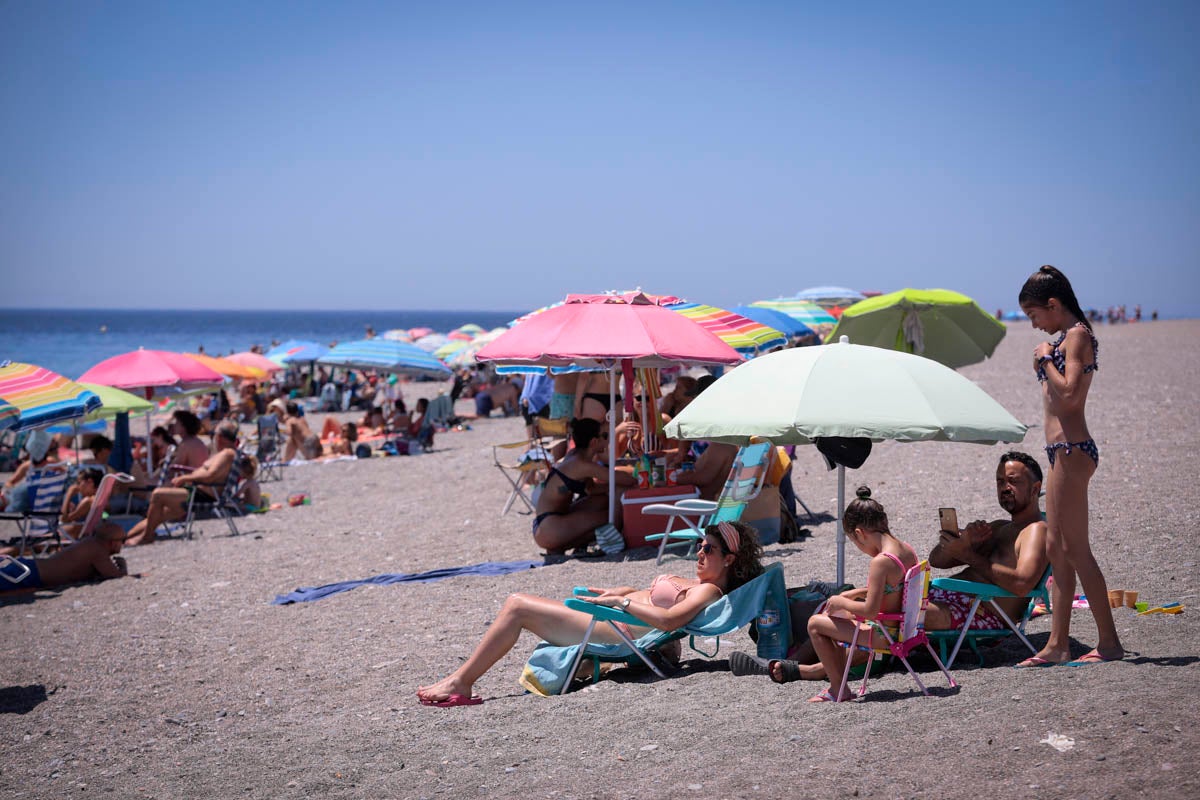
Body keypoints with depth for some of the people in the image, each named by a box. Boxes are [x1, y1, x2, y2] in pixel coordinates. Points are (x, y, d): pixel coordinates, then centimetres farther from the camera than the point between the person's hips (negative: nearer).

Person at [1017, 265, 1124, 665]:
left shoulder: (1077, 335, -11)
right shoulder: (1065, 338, 17)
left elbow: (1069, 392, -22)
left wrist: (1046, 359, -12)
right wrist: (1043, 363, 8)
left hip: (1072, 449, -11)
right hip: (1062, 450, 11)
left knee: (1075, 549, -7)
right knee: (1057, 548, 11)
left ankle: (1109, 642, -1)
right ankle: (1058, 644, 15)